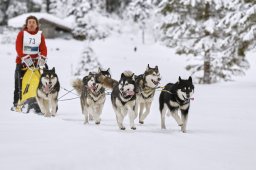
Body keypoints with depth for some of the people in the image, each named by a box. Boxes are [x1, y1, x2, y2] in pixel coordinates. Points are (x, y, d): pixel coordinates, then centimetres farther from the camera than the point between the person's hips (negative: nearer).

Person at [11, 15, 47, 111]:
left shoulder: (40, 35, 9)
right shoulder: (22, 33, 1)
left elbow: (43, 47, 1)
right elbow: (18, 47, -9)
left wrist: (43, 56, -19)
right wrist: (23, 57, -24)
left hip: (35, 62, 2)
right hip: (22, 62, -2)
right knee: (19, 83, -1)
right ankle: (16, 104, 5)